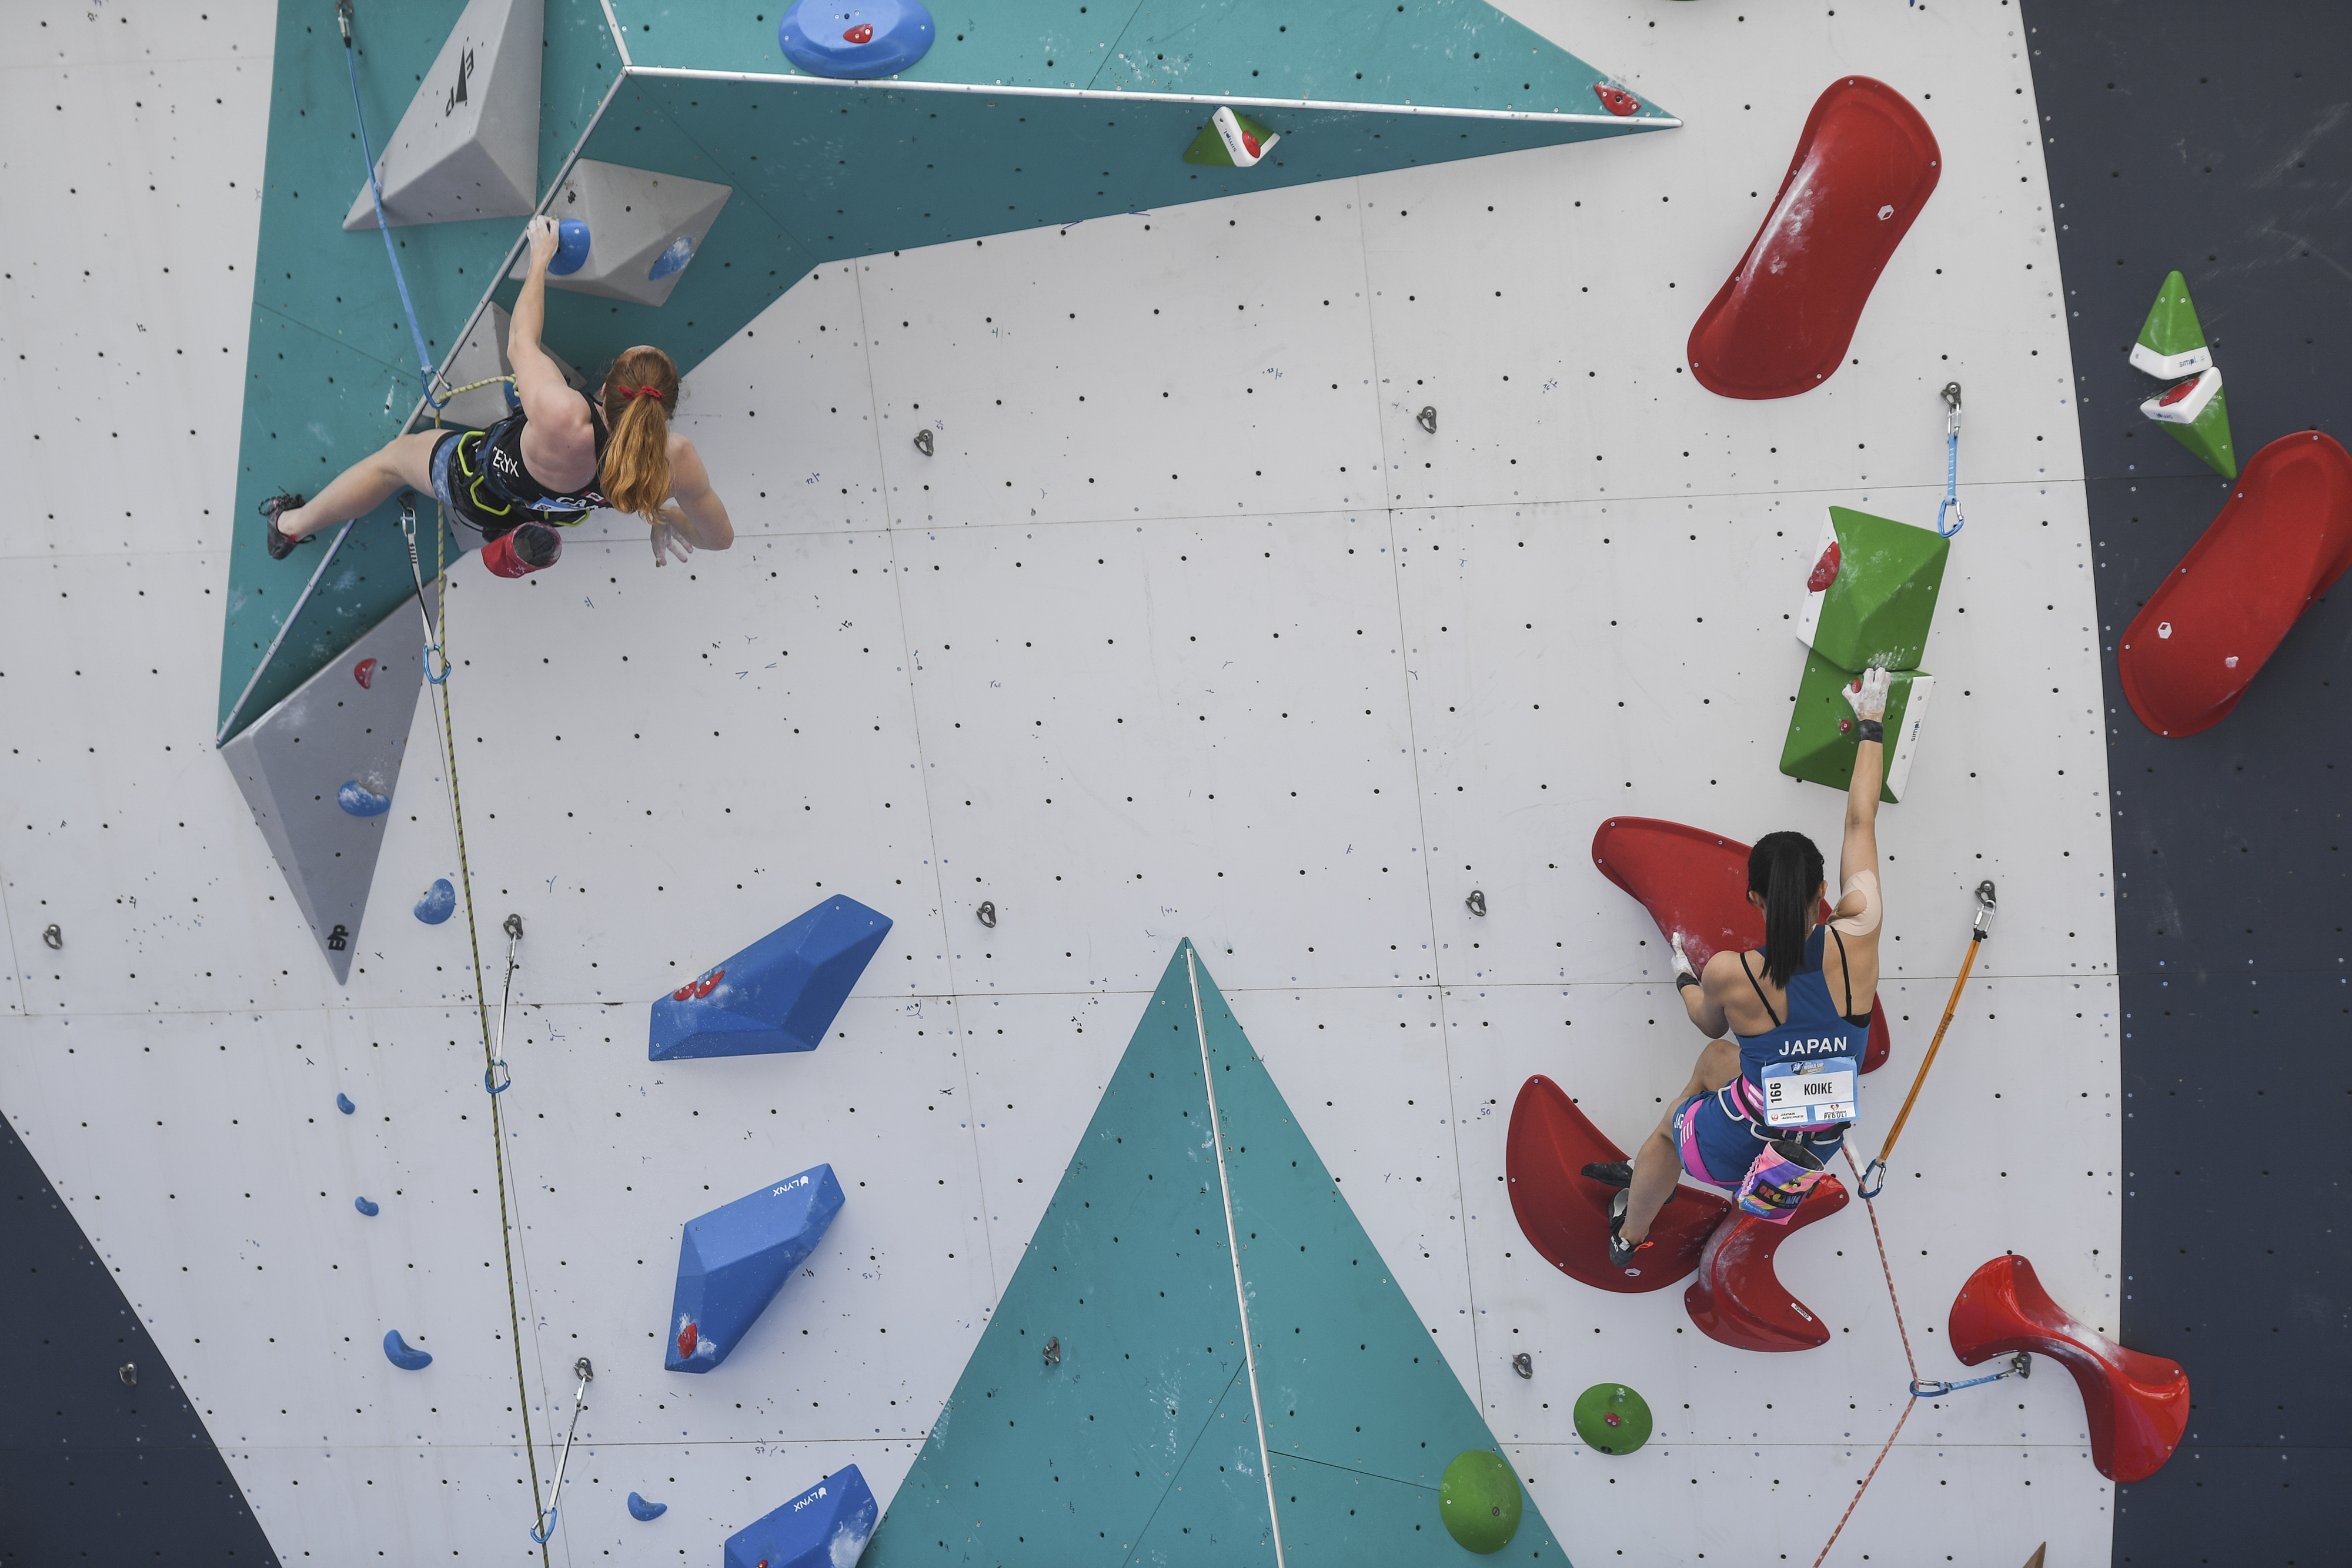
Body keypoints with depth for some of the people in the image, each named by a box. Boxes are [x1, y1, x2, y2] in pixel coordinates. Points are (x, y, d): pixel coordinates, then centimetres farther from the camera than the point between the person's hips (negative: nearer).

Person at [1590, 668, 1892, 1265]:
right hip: (1816, 1148, 3)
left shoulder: (1731, 974, -23)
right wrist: (1872, 724, 7)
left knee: (1670, 1129, 33)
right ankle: (1641, 1171, 55)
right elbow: (1861, 823, -6)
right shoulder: (1858, 940, -19)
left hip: (1738, 1151, -3)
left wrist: (1685, 978, 26)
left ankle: (1629, 1237, 62)